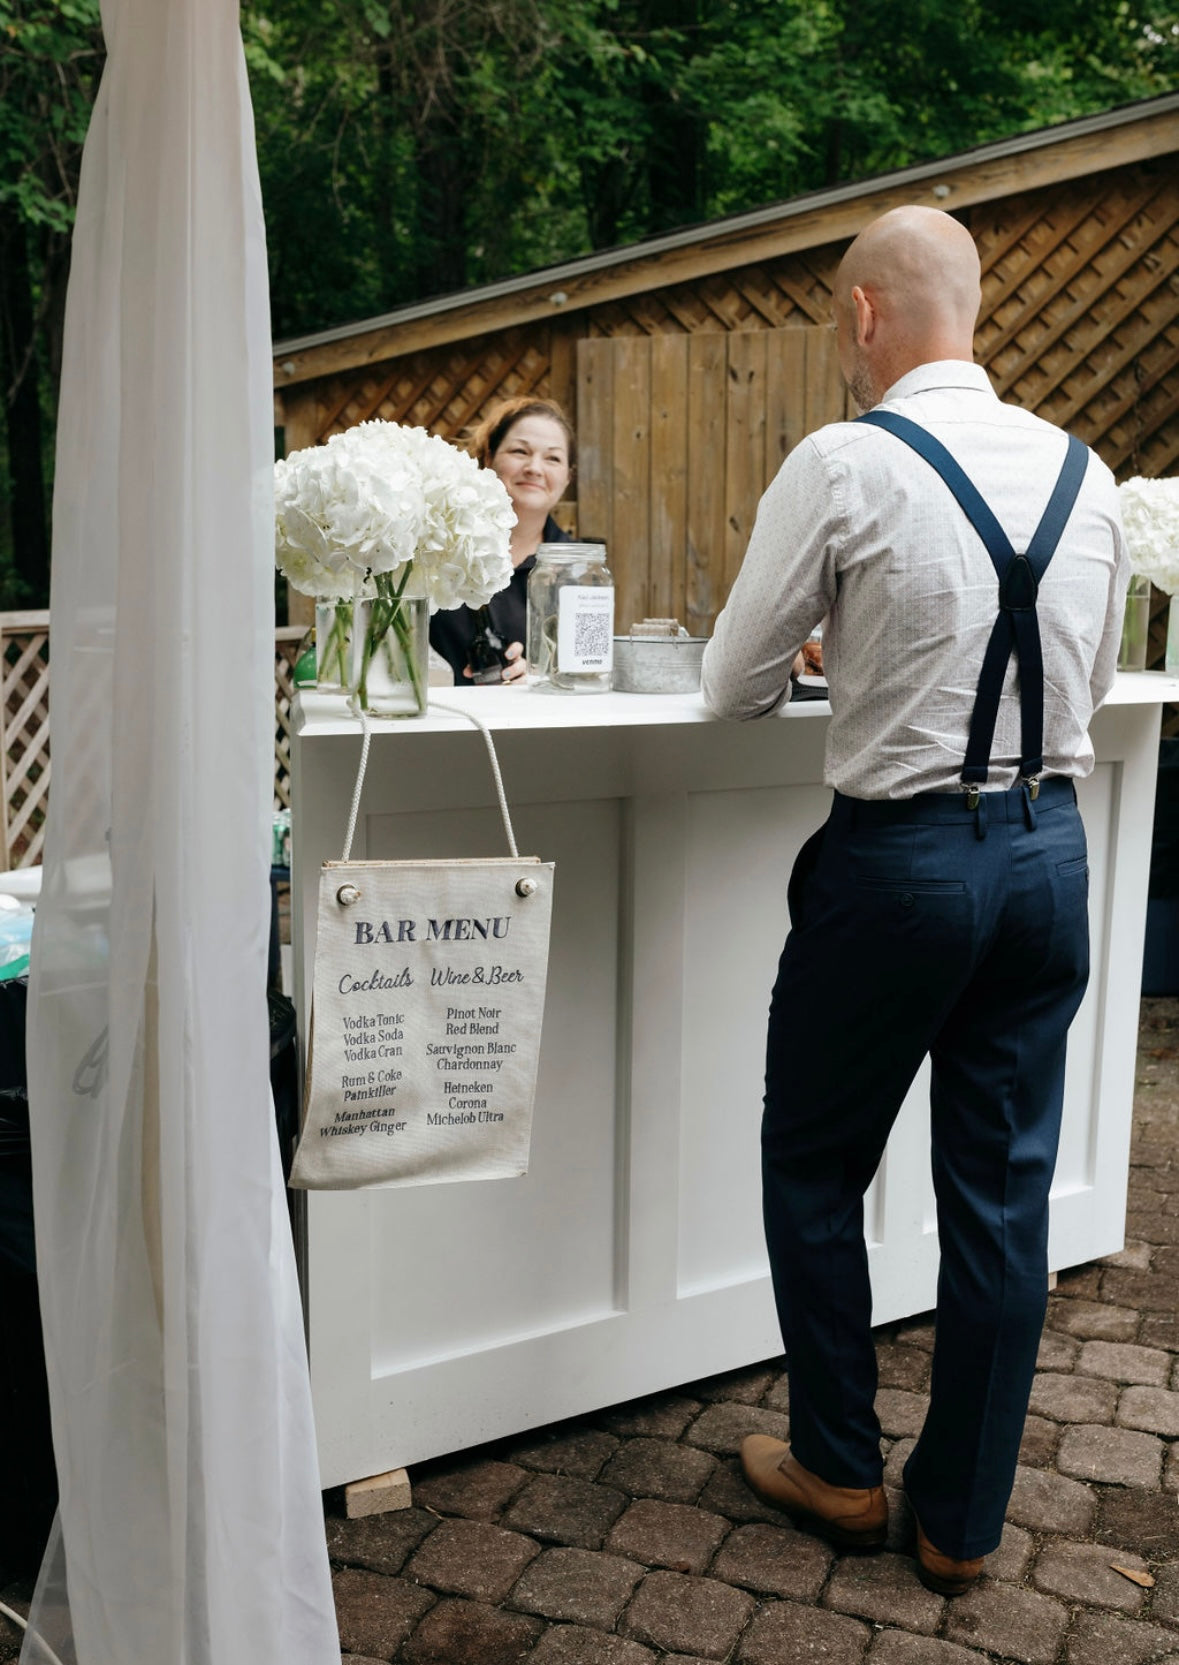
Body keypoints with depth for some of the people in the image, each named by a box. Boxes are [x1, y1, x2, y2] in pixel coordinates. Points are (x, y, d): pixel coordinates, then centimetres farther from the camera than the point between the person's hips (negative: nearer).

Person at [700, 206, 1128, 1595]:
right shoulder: (1083, 473, 5)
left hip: (899, 856, -5)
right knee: (1003, 1191, 14)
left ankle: (839, 1471, 31)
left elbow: (734, 686, -5)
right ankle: (962, 1520, 29)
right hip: (1049, 848, 6)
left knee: (813, 1168, 15)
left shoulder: (844, 465, -12)